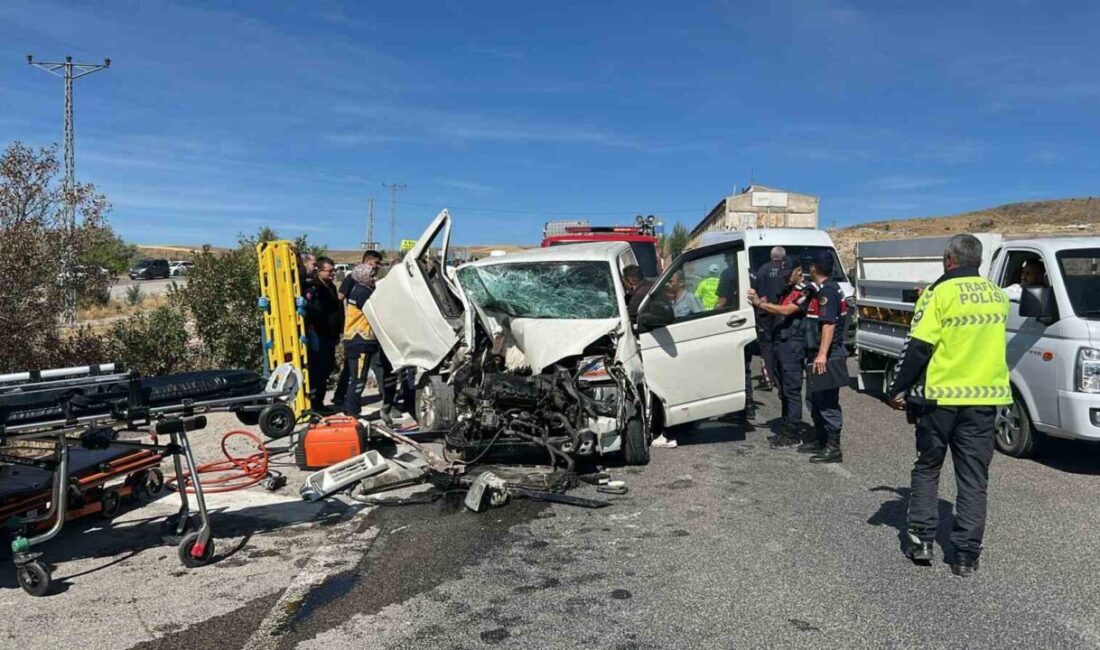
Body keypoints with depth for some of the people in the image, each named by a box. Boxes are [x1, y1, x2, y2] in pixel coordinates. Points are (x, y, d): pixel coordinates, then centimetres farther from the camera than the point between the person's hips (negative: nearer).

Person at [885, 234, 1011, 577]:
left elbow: (917, 347, -15)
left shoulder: (940, 293, -11)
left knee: (927, 468, 13)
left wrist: (898, 389, -8)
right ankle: (966, 555, 9)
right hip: (985, 397, 4)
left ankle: (921, 539, 13)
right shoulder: (998, 296, 9)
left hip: (941, 395, -4)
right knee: (973, 478, 8)